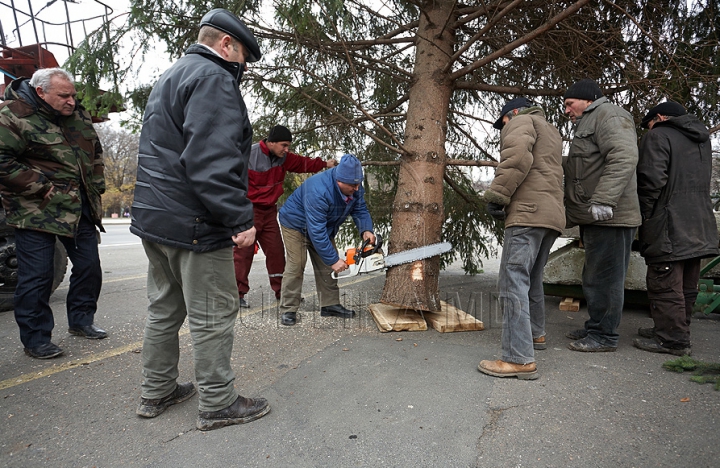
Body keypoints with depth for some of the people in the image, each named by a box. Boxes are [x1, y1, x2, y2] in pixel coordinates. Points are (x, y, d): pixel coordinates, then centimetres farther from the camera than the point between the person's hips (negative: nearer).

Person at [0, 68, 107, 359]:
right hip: (37, 211, -7)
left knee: (89, 266, 12)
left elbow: (95, 151, 21)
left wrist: (96, 185, 11)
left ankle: (81, 321, 30)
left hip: (80, 208, 7)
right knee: (37, 276, -1)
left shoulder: (79, 115, 10)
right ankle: (35, 339, 14)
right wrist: (42, 187, -19)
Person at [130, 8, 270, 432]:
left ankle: (158, 392, 30)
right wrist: (241, 219, -23)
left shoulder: (171, 78, 23)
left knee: (165, 308, 17)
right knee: (214, 316, 0)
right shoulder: (213, 78, -11)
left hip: (155, 217, 11)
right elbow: (213, 159, -24)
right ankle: (217, 404, 12)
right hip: (194, 224, -10)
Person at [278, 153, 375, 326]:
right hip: (296, 224, -7)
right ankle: (288, 310, -6)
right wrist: (334, 260, -36)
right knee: (296, 264, -14)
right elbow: (316, 231, -40)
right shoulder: (319, 191, -41)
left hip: (325, 226, 7)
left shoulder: (355, 187, -18)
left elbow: (360, 210, -8)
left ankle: (330, 305, 11)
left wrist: (365, 230, -29)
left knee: (326, 265, 3)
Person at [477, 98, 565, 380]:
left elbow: (517, 157, -17)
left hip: (528, 213, -10)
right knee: (532, 279, 22)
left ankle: (520, 359, -16)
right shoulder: (551, 132, 33)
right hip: (552, 215, 10)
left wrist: (496, 196, -15)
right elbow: (543, 170, 24)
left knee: (513, 281, -13)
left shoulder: (521, 121, 4)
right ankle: (536, 334, 36)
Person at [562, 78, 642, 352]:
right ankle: (595, 328, 27)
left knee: (604, 278, -4)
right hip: (594, 217, 10)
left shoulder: (608, 115, -6)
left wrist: (603, 200, -29)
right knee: (594, 277, 16)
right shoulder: (587, 124, 26)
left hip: (609, 217, -10)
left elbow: (624, 157, -22)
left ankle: (604, 336, 6)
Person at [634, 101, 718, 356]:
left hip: (668, 229, -9)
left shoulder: (658, 136, -7)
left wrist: (644, 214, -8)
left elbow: (651, 179, -18)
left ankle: (673, 340, -1)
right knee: (686, 287, 15)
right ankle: (678, 332, 25)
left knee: (665, 286, -4)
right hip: (699, 227, 9)